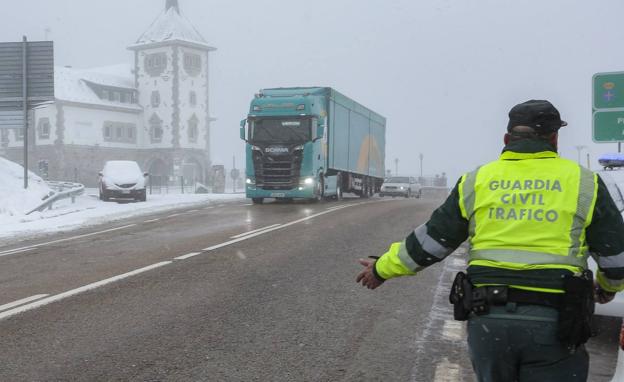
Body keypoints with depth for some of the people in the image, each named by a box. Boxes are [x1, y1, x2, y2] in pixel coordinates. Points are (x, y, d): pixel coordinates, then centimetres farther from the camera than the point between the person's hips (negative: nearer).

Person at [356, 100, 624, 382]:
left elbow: (429, 241, 8)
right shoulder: (583, 182, 2)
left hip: (487, 319, 2)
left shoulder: (476, 181, 6)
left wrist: (382, 269, 23)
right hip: (553, 324, -2)